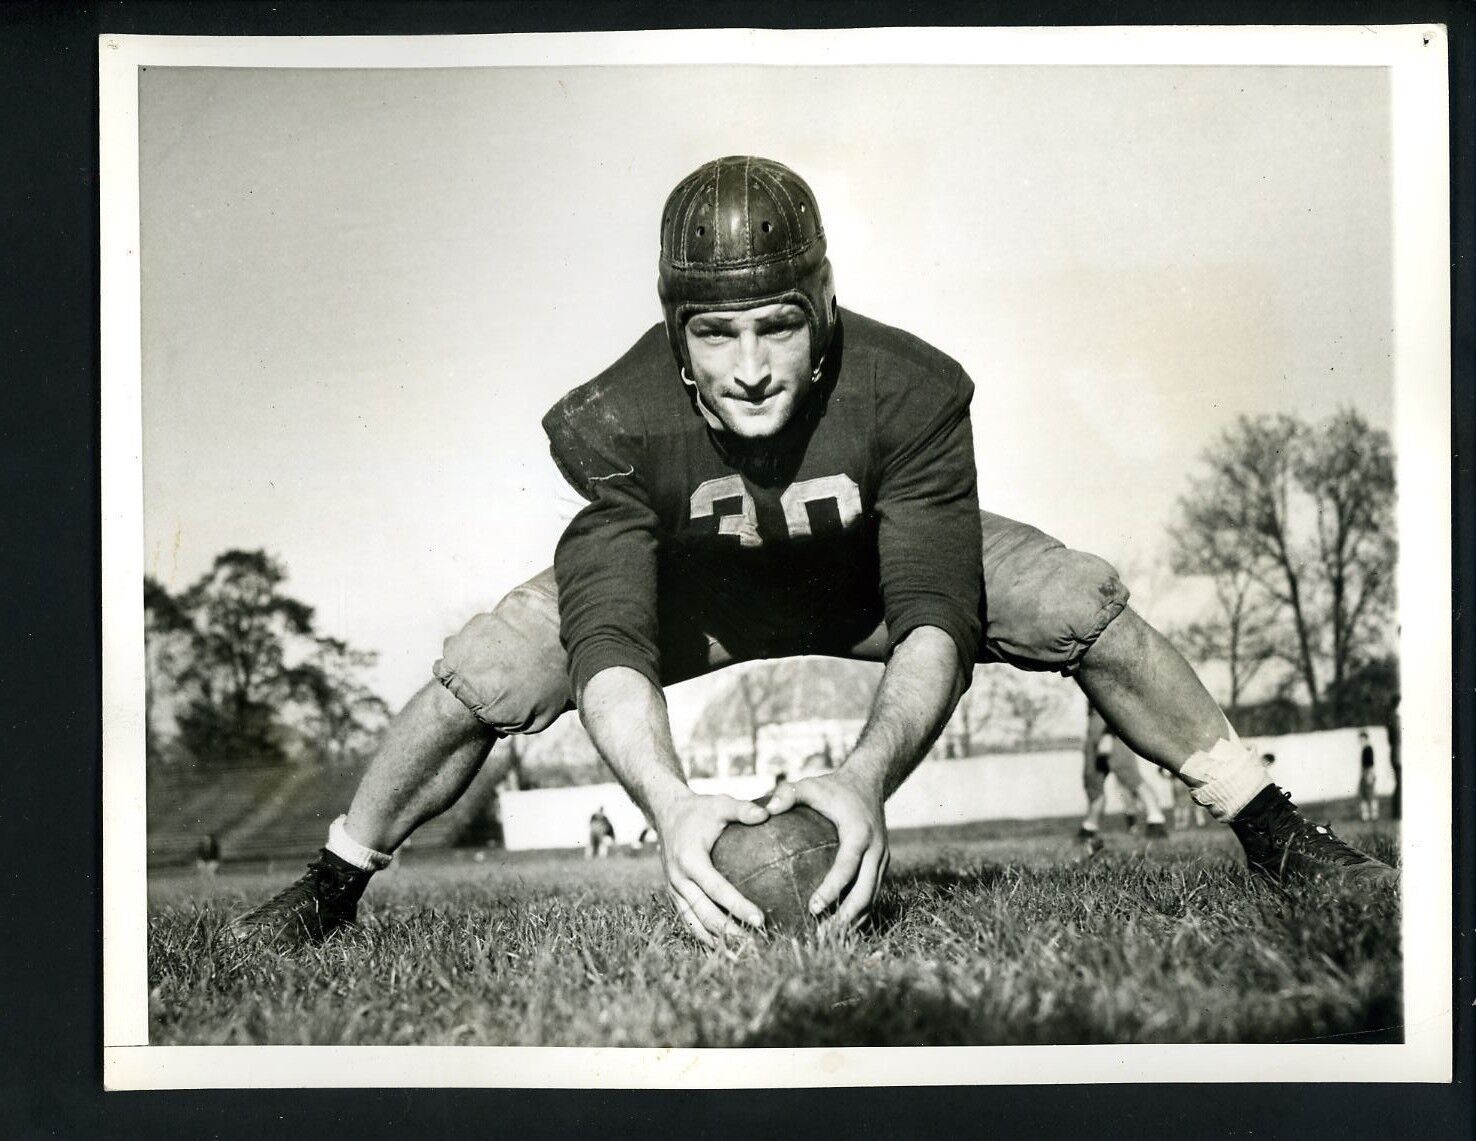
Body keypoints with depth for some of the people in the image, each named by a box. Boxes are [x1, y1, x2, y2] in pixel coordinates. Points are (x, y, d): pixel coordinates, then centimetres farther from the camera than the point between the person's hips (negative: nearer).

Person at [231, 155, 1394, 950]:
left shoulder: (907, 389, -34)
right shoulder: (617, 422, -34)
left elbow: (935, 616, -37)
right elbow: (609, 641, -39)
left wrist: (868, 773, -56)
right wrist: (669, 800, -58)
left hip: (867, 582, 1)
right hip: (684, 593, 0)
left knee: (1082, 603, -19)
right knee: (479, 671, -20)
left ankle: (1275, 834, 1)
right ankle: (330, 888, 7)